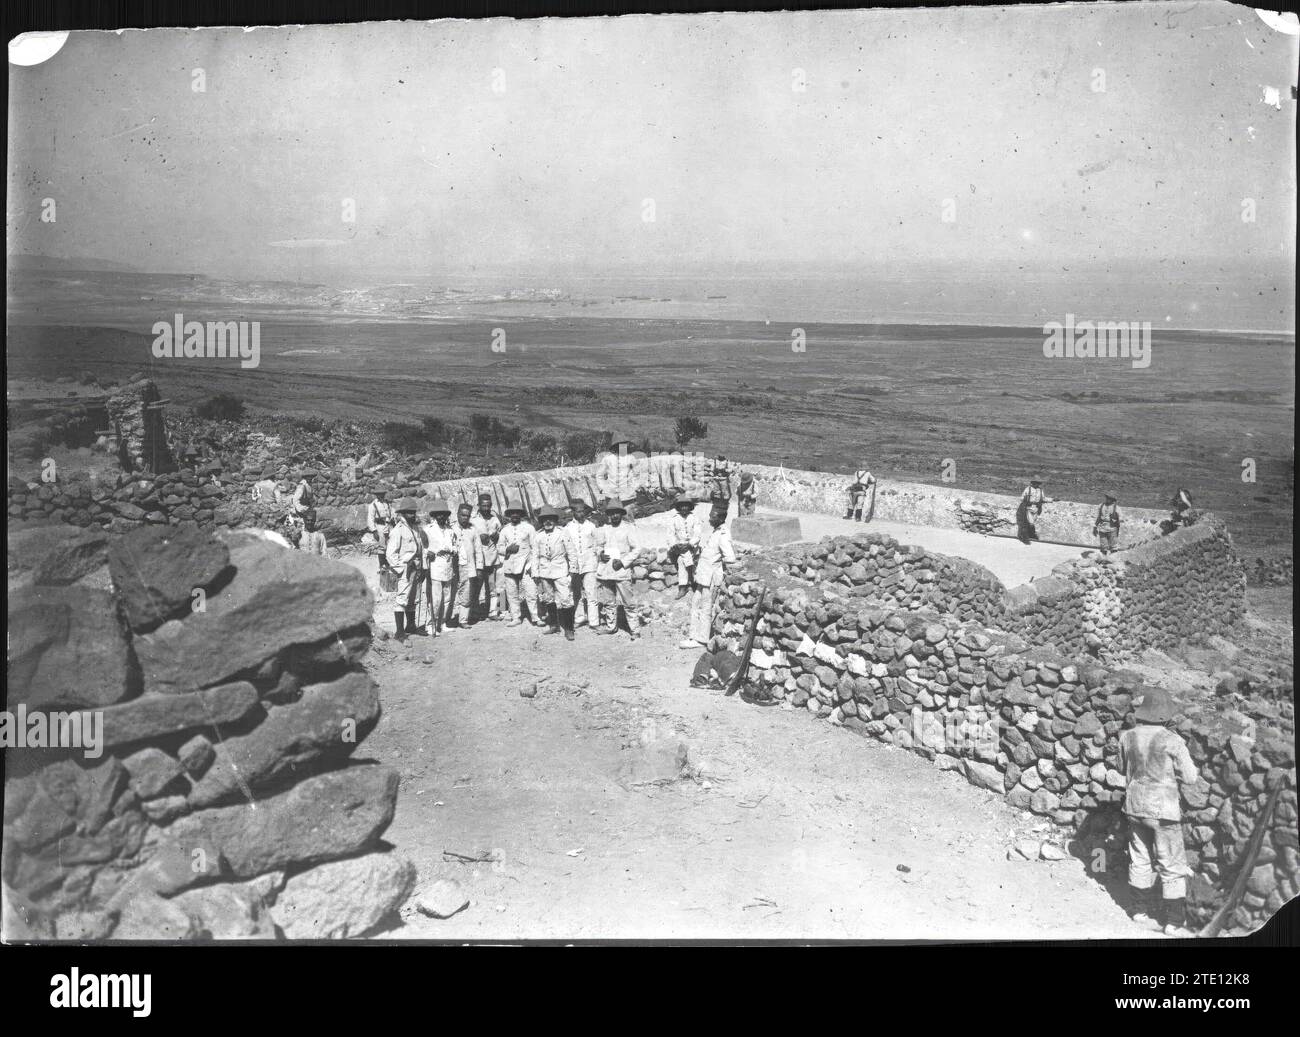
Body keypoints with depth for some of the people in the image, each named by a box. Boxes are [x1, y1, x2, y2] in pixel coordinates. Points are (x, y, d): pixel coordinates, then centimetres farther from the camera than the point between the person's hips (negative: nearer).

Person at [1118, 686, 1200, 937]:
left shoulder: (1128, 737, -4)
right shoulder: (1172, 741, -19)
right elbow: (1190, 777, -10)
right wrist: (1171, 772, 7)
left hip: (1135, 805, 5)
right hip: (1163, 809, -5)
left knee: (1140, 859, 18)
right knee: (1172, 866, 6)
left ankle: (1141, 909, 29)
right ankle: (1174, 922, 9)